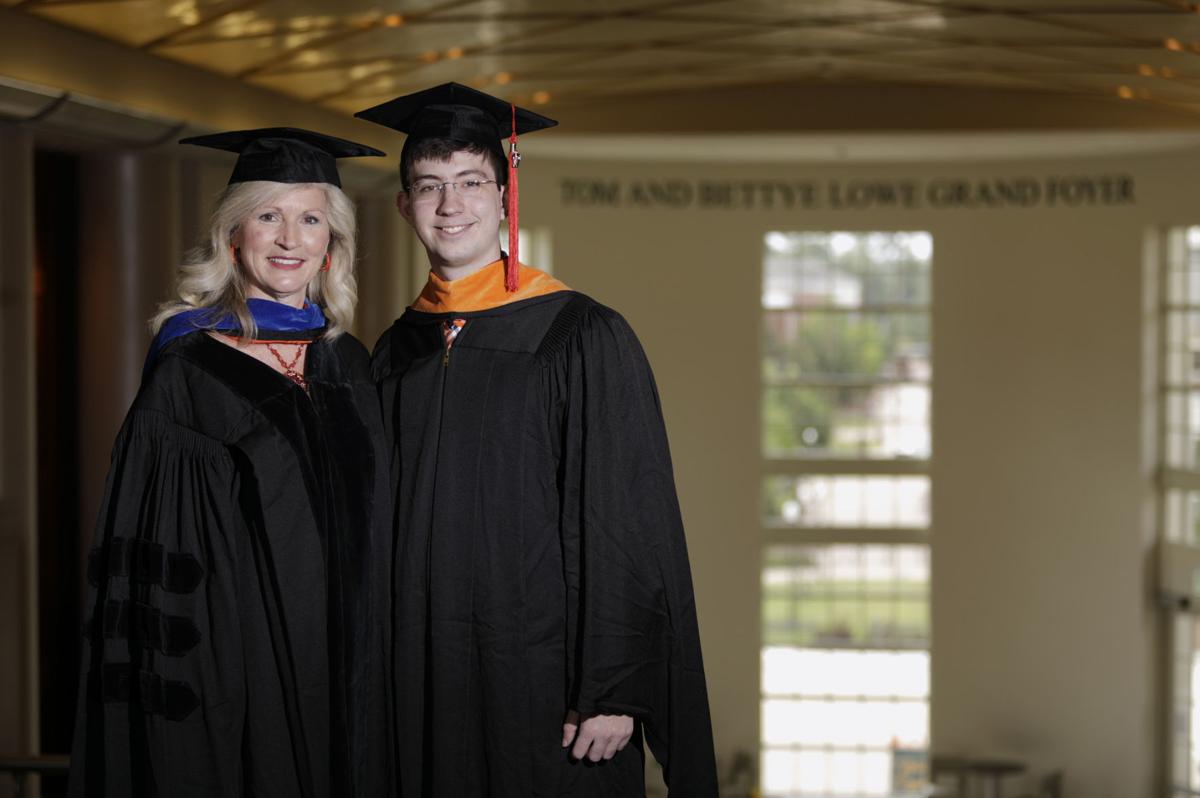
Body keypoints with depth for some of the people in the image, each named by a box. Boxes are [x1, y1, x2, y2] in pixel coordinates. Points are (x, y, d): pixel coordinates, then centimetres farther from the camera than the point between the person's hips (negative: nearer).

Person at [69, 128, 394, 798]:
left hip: (347, 673, 5)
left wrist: (370, 662, 11)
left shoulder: (348, 365, 9)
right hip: (240, 672, -5)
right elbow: (162, 552, -10)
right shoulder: (190, 369, -7)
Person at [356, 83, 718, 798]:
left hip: (543, 678, -4)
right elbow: (382, 528, 14)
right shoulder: (397, 355, 9)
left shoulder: (582, 338, -6)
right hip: (426, 680, 4)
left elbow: (629, 525, -9)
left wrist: (614, 690, -14)